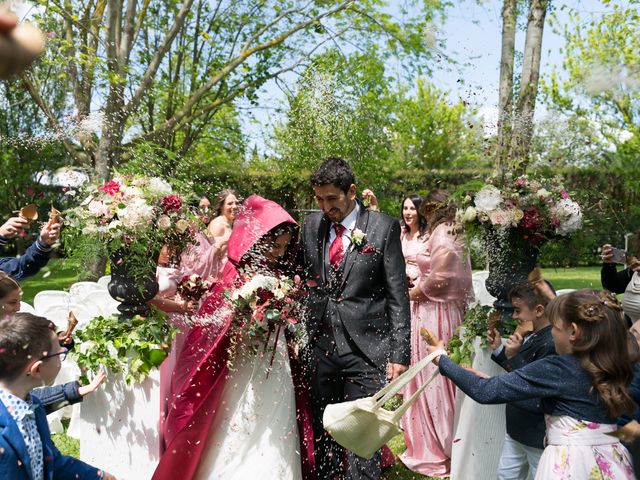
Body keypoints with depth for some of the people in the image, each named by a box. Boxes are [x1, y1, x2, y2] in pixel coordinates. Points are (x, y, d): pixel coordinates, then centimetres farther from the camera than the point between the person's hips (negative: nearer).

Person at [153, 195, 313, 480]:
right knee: (239, 447, 5)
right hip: (242, 373, -5)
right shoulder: (233, 277, -12)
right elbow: (211, 325, -10)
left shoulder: (279, 275, 5)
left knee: (273, 450, 12)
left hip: (277, 372, 5)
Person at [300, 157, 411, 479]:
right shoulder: (311, 226, 7)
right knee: (323, 436, 14)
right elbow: (303, 283, 13)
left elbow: (397, 296, -5)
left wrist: (399, 354, -8)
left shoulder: (384, 228, -4)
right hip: (320, 347, 4)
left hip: (366, 349, -4)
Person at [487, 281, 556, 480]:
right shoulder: (532, 337, 4)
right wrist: (499, 349, 7)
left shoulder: (552, 344, -26)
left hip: (538, 435, -9)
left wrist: (513, 356, -31)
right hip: (518, 428, 9)